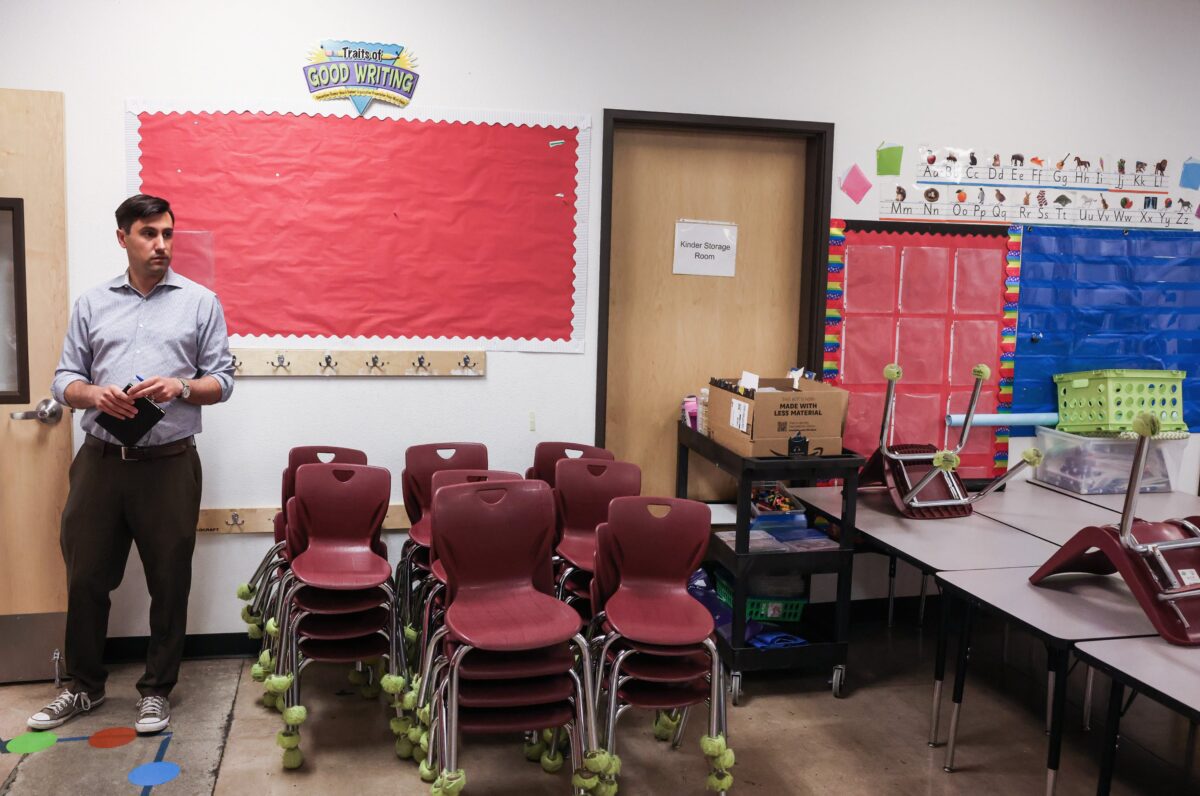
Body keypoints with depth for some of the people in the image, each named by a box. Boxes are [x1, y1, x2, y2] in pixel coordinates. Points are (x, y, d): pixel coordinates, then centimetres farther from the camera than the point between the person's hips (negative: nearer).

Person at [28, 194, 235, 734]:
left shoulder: (200, 302, 5)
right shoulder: (92, 304, 11)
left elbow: (222, 380, 4)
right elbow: (65, 379, 10)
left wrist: (180, 388, -16)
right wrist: (94, 394, -12)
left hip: (169, 463, -2)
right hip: (100, 461, 2)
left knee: (169, 583, 5)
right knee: (86, 577, 10)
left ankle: (156, 690, 21)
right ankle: (85, 686, 29)